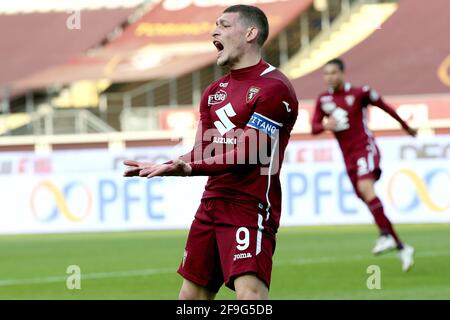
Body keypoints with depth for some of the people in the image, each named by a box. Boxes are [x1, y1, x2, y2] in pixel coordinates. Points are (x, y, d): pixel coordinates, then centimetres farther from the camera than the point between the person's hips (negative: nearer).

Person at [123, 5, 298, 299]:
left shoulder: (273, 87, -10)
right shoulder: (214, 92, 17)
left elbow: (245, 154, -16)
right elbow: (202, 153, 13)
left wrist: (187, 167, -22)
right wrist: (166, 167, -8)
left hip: (250, 207, -8)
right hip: (212, 203, 8)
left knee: (250, 292, -24)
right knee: (192, 295, 11)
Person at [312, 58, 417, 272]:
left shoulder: (359, 93, -3)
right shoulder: (323, 100, 9)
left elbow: (385, 107, 10)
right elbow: (314, 127, 5)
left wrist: (405, 126, 22)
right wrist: (325, 126, -19)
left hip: (365, 148, -5)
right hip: (348, 156, 5)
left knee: (365, 187, -32)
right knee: (369, 202, 4)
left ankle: (385, 235, -33)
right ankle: (401, 248, 11)